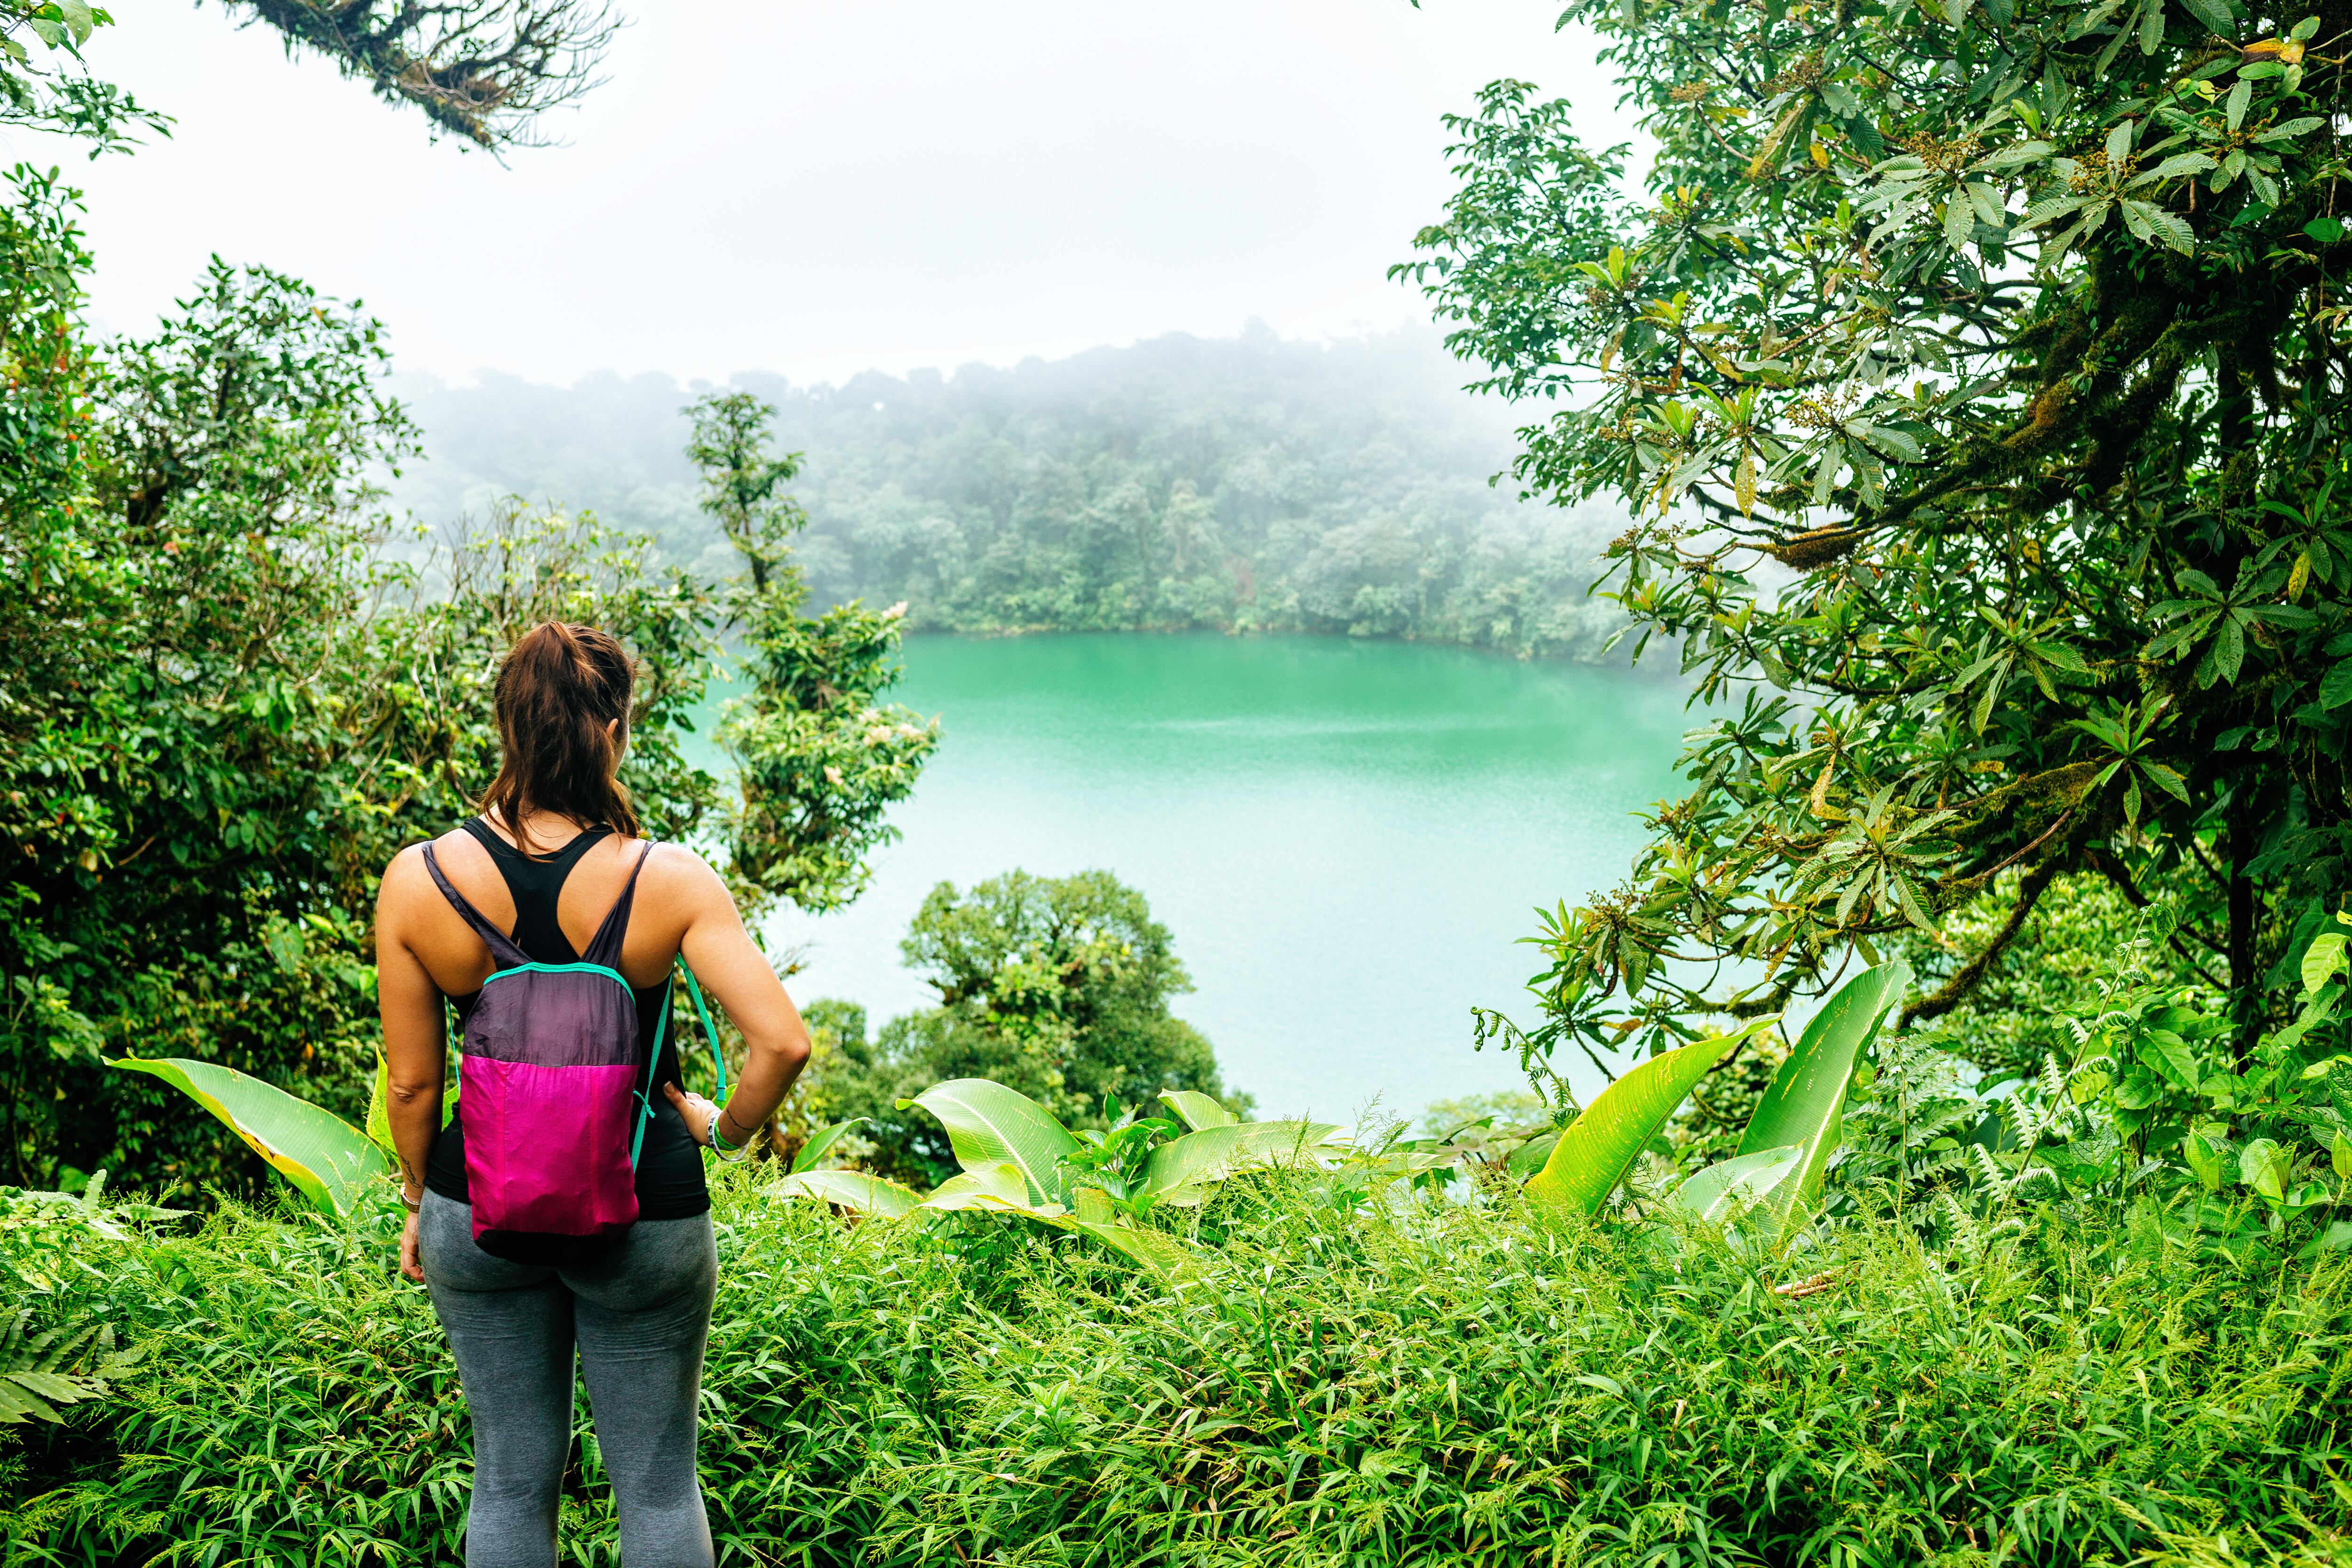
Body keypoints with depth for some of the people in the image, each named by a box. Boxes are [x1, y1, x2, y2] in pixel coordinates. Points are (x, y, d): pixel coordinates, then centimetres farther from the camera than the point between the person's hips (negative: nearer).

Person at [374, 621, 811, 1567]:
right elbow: (783, 1042, -23)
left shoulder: (418, 881, -12)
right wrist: (727, 1129, -3)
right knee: (657, 1485, 16)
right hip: (644, 1213, -2)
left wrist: (418, 1202, 12)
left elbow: (412, 1082, -4)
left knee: (511, 1480, 19)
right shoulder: (667, 882, -18)